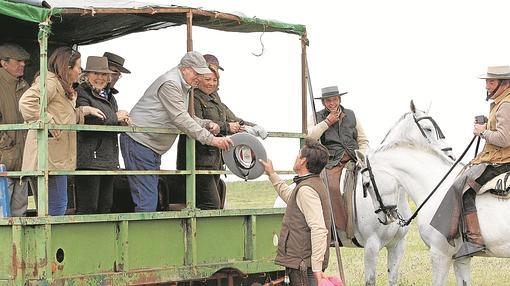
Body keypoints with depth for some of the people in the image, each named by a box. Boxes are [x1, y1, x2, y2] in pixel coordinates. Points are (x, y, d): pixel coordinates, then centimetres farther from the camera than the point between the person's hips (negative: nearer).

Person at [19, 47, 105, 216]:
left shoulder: (62, 87, 22)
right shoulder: (50, 82, -11)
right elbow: (27, 102, -27)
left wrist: (85, 110, 22)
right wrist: (49, 125, -23)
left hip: (58, 158, 11)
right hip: (50, 157, -11)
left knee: (58, 206, 14)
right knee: (57, 207, -8)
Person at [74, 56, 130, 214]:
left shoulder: (109, 96, 22)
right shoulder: (80, 94, -6)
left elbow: (119, 125, 27)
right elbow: (88, 120, -21)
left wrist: (123, 120, 1)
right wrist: (116, 117, -7)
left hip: (109, 160, 9)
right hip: (88, 160, -9)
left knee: (105, 206, 9)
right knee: (88, 207, -9)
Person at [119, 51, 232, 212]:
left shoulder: (182, 87, 18)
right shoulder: (170, 83, -16)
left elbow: (185, 117, 22)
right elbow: (180, 120, -22)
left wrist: (207, 124, 3)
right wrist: (211, 139, -24)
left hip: (152, 147, 11)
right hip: (139, 143, -11)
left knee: (152, 199, 9)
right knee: (147, 202, -15)